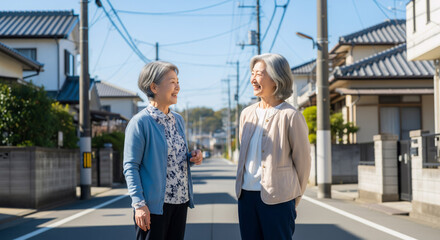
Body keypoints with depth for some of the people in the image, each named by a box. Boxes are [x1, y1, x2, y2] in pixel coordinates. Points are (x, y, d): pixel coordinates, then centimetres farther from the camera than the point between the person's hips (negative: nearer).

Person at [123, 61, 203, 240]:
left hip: (181, 201, 7)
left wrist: (193, 157, 2)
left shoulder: (178, 120, 13)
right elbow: (130, 167, -11)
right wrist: (139, 204, -18)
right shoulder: (140, 122, -10)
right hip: (154, 205, -7)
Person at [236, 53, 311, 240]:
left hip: (277, 198, -6)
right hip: (246, 196, 6)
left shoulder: (291, 116, -7)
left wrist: (294, 199, 5)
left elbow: (303, 162, -2)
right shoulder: (247, 114, 10)